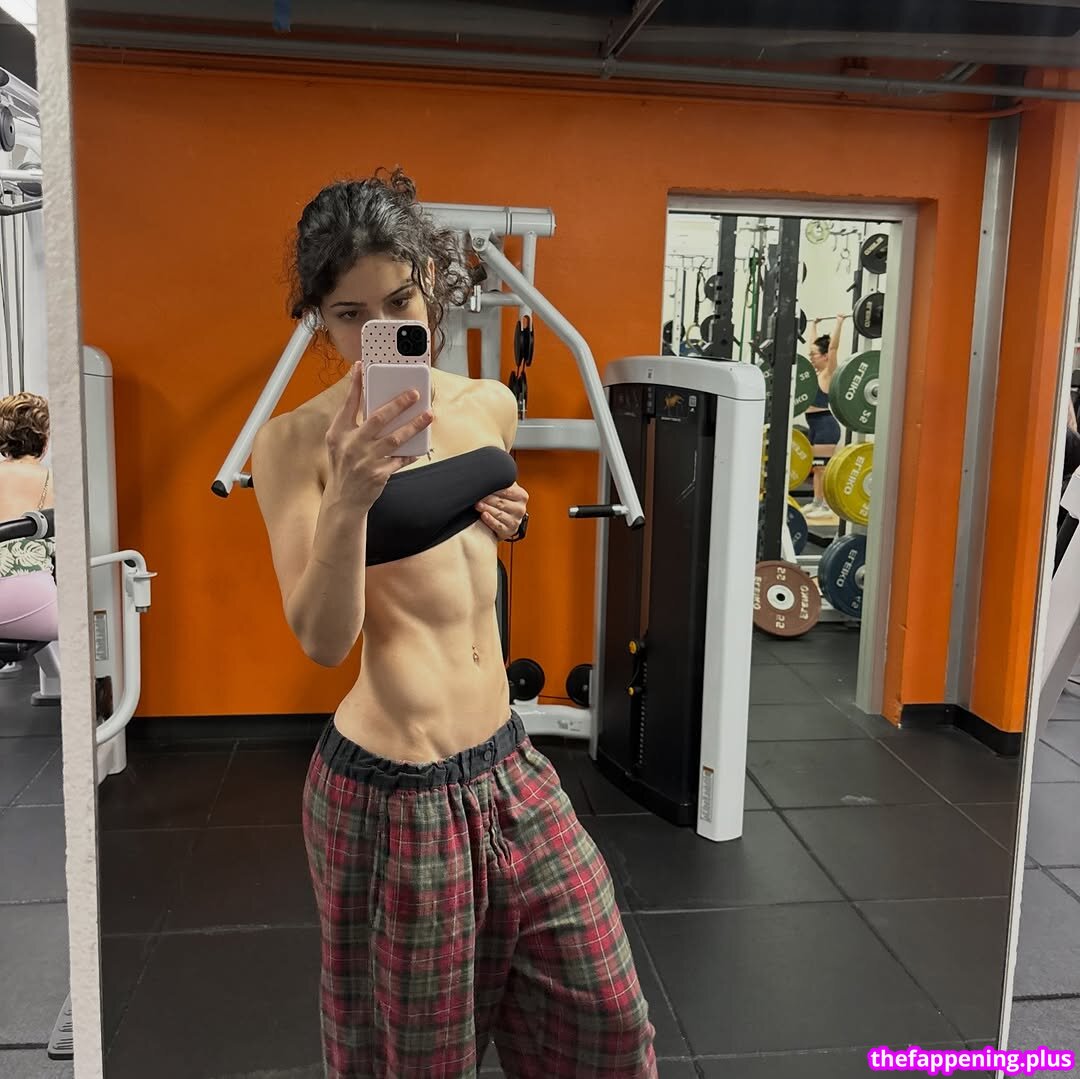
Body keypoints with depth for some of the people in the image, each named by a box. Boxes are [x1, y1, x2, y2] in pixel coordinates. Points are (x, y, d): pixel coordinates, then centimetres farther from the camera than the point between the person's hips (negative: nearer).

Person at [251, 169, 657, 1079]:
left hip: (509, 764, 6)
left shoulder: (491, 406, 4)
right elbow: (323, 640, -18)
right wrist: (346, 497, -33)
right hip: (389, 789, -5)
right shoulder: (295, 441, -13)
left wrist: (498, 523, 0)